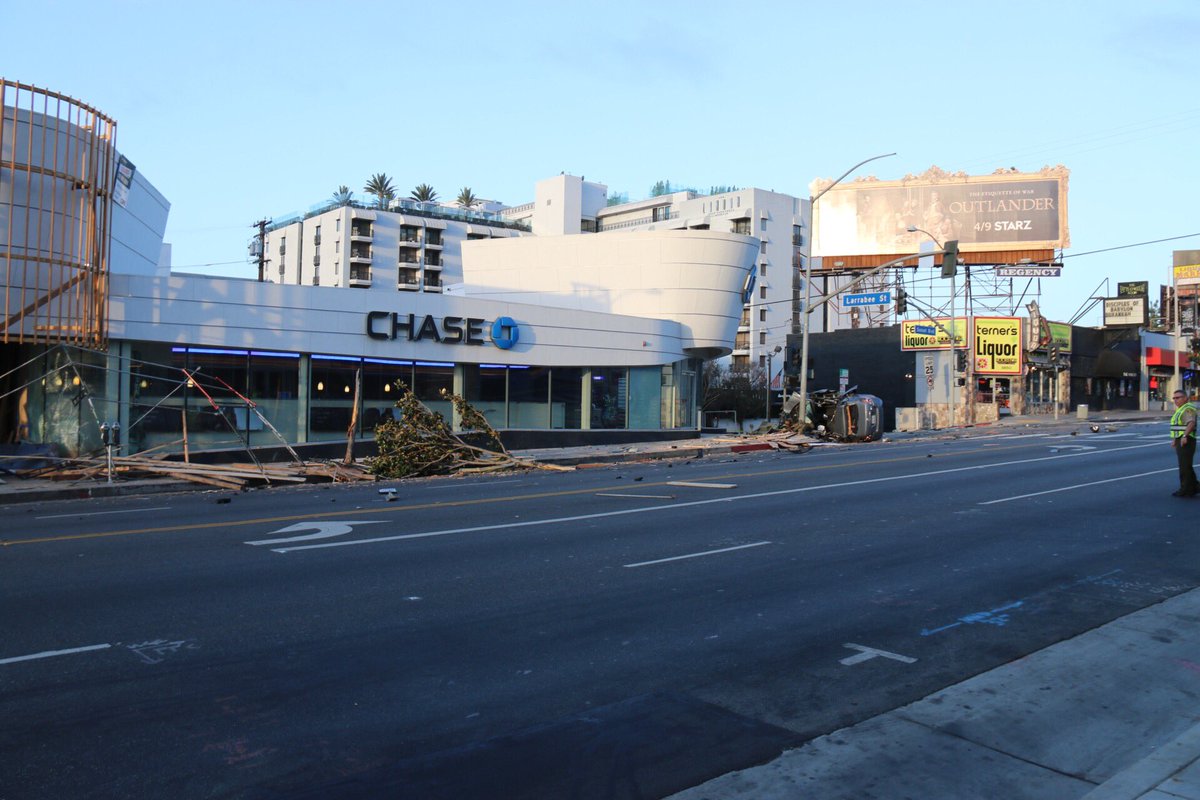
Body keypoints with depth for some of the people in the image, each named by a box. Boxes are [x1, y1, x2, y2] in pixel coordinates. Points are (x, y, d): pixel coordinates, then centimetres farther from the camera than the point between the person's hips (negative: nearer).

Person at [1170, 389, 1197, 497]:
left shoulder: (1188, 409, -14)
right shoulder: (1180, 410, 19)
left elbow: (1191, 423, -31)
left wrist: (1185, 436, -40)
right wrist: (1174, 439, 28)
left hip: (1186, 442, -11)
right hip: (1180, 441, 11)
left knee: (1185, 467, -6)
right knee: (1187, 466, 16)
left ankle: (1186, 490, -3)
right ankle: (1193, 488, 24)